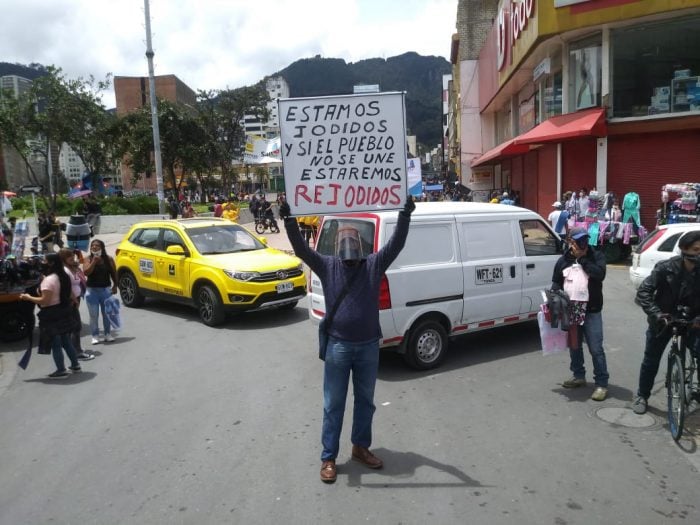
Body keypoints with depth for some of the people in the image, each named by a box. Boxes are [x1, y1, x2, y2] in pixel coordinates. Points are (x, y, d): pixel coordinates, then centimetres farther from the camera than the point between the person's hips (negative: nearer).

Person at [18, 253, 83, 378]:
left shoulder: (49, 279, -19)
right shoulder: (64, 277, 8)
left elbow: (45, 301, -22)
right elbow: (71, 296, 14)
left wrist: (28, 298, -11)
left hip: (52, 314, -8)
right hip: (64, 312, 9)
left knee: (55, 343, 0)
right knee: (66, 341, 18)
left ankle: (61, 370, 4)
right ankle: (75, 365, 23)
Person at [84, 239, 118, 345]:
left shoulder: (108, 259, 0)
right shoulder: (88, 259, -3)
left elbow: (113, 273, 6)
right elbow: (86, 272, -17)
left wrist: (115, 286, 3)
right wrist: (94, 261, -21)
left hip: (106, 289, 1)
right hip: (92, 290, -1)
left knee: (107, 313, 9)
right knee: (94, 315, 2)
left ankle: (108, 334, 20)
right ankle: (95, 336, 11)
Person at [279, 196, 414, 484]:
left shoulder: (375, 264, 0)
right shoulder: (327, 266, -3)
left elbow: (396, 244, -7)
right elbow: (301, 249, -10)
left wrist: (405, 215, -18)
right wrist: (289, 220, -22)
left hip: (369, 346, 2)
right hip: (338, 347, -2)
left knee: (365, 401, 17)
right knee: (333, 405, 8)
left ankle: (361, 447, 36)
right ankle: (328, 457, 22)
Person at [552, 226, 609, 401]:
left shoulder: (596, 255, -6)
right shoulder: (564, 260, 3)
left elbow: (600, 274, -23)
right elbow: (556, 283, 11)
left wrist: (582, 260, -21)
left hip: (591, 311, -4)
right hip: (570, 311, 4)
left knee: (596, 349, -2)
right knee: (574, 345, 17)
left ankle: (601, 383, 9)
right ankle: (578, 376, 33)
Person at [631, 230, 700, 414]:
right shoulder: (666, 268, -17)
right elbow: (643, 291, -20)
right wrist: (656, 314, -31)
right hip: (663, 321, -1)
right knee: (651, 361, 9)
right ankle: (642, 396, 27)